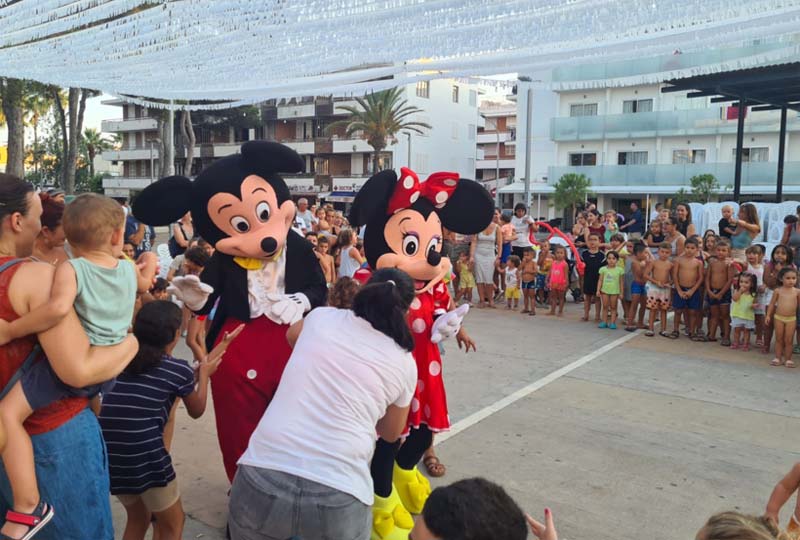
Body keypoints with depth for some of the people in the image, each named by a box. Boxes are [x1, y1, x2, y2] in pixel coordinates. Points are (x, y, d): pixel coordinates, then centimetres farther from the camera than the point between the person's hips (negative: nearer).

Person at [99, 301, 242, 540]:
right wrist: (204, 373, 30)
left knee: (138, 518, 30)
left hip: (108, 455, 5)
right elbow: (197, 410, 15)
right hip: (145, 456, -5)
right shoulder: (179, 368, -2)